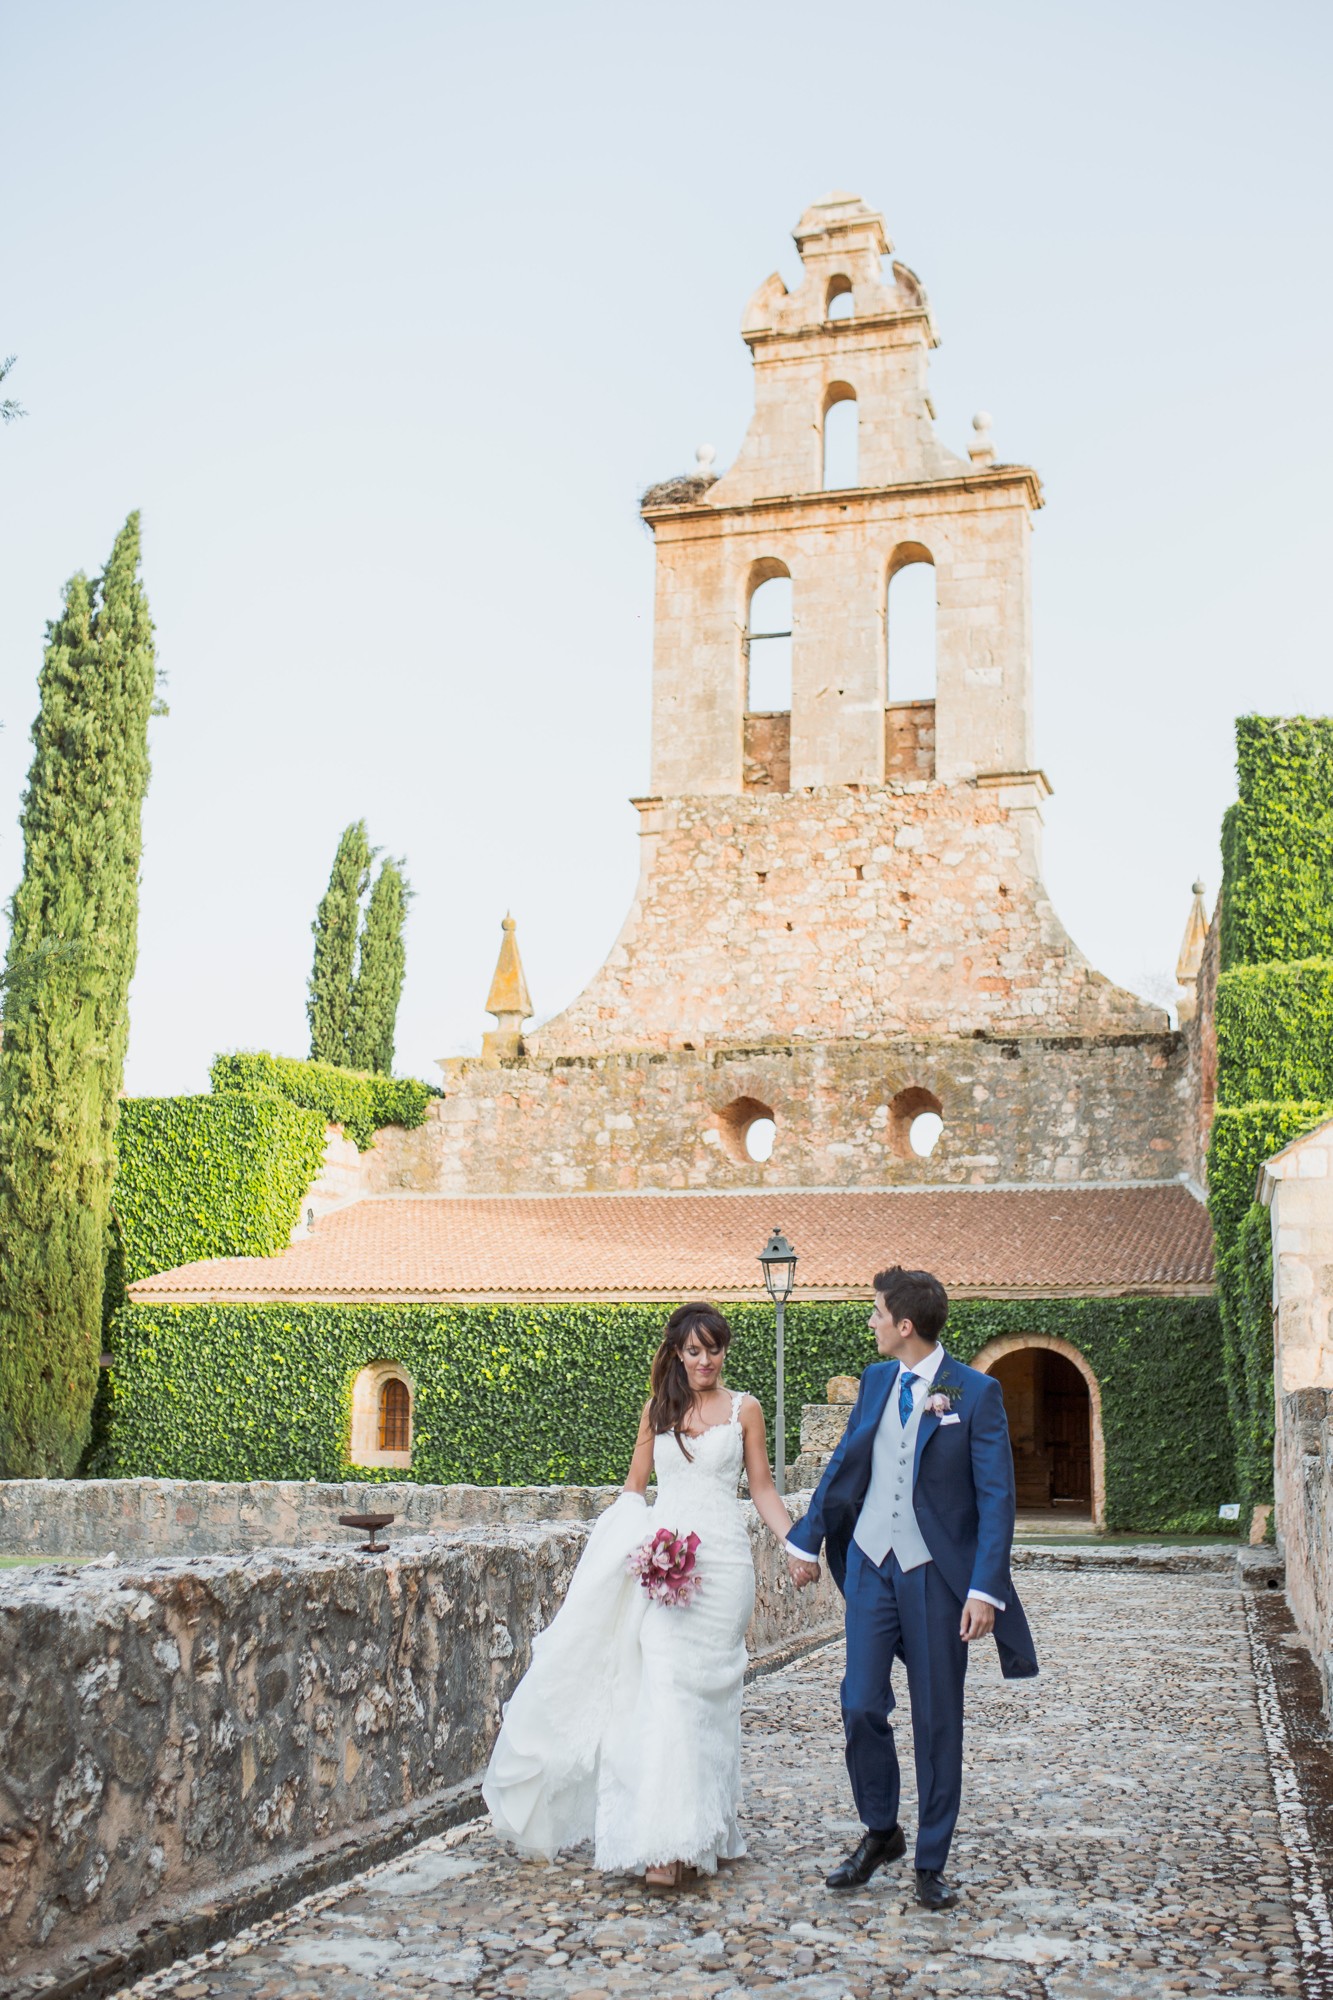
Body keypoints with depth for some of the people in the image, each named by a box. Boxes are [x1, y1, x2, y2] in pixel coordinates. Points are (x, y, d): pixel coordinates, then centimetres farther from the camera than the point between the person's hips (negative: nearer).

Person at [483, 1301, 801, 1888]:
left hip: (722, 1559, -1)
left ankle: (705, 1830, 11)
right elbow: (635, 1484, 16)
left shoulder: (744, 1409, 6)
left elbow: (762, 1487, 8)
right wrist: (633, 1540, 1)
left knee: (708, 1690, 0)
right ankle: (667, 1843, -9)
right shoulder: (657, 1409, 11)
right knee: (663, 1691, -9)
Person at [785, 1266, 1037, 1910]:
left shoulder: (976, 1392, -10)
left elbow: (996, 1497, -11)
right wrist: (806, 1540, 18)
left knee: (937, 1722, 6)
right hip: (871, 1565, 4)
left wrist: (985, 1589, -18)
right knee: (860, 1707, 3)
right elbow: (843, 1464, 16)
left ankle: (931, 1863, 20)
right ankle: (879, 1832, 26)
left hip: (937, 1573, -4)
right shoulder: (875, 1380, 5)